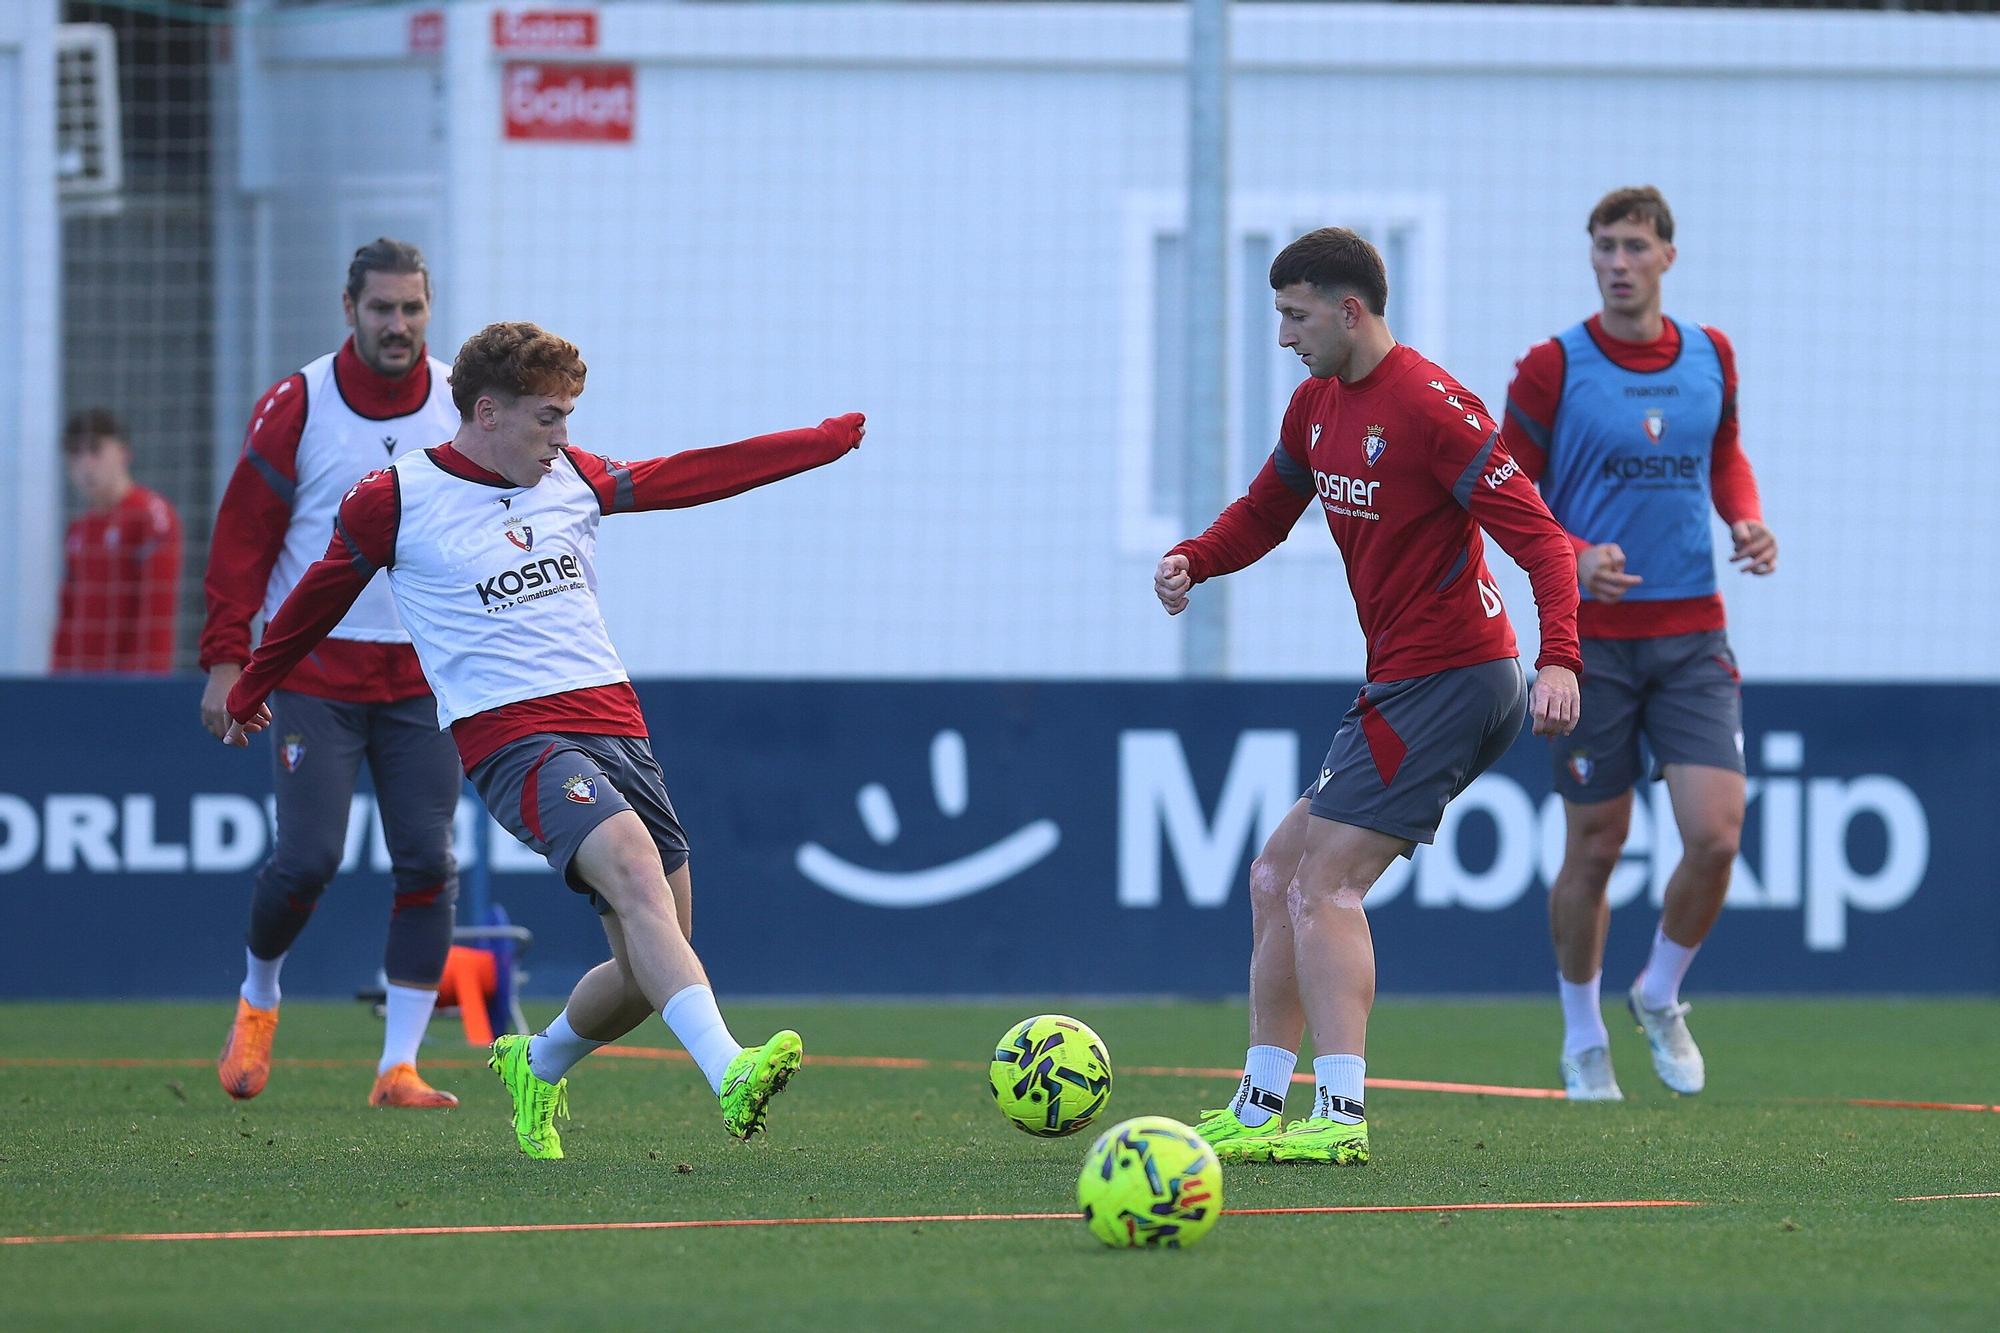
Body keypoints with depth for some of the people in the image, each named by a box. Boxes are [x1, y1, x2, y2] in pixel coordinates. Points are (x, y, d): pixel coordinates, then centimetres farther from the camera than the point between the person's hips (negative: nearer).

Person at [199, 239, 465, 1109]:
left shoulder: (464, 407, 4)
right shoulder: (296, 408, -5)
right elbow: (241, 537, -1)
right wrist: (226, 658, -8)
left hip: (423, 674, 3)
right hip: (314, 670, -3)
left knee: (427, 863, -6)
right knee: (307, 857, -10)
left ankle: (398, 1067, -1)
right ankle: (257, 998, 21)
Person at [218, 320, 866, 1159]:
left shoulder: (570, 478, 13)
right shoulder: (395, 502, -1)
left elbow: (694, 476, 23)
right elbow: (317, 602, 14)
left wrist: (826, 441, 26)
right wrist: (247, 694, 27)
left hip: (615, 724, 7)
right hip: (514, 738, -6)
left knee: (649, 973, 2)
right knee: (636, 868, -32)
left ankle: (539, 1065, 33)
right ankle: (728, 1074, -47)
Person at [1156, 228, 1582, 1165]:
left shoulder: (1428, 406, -17)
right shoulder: (1318, 404, 11)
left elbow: (1539, 536, -20)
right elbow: (1264, 512, 25)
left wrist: (1558, 658, -33)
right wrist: (1192, 560, 3)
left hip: (1444, 682, -10)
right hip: (1405, 685, 10)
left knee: (1323, 885, -15)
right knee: (1278, 876, 12)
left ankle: (1339, 1115, -20)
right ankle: (1260, 1111, 18)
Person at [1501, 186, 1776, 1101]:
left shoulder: (1711, 357, 6)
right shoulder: (1553, 367, -6)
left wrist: (1746, 518, 2)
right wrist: (1571, 556, -19)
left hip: (1693, 633, 3)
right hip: (1591, 637, -3)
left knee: (1715, 834, -9)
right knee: (1595, 846, 3)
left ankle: (1660, 998, 17)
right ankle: (1583, 1042, 21)